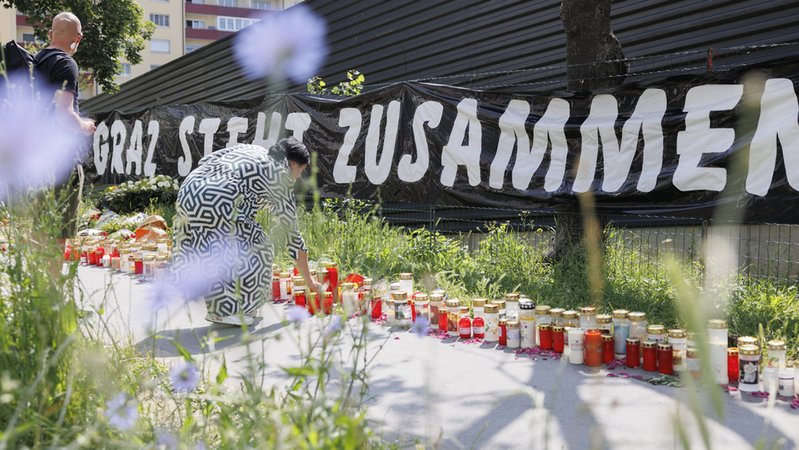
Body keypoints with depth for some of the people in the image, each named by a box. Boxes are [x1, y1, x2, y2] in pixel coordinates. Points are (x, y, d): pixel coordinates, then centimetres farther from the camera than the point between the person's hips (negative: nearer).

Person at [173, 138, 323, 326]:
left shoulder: (248, 149, 28)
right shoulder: (280, 178, 11)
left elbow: (205, 160, 18)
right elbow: (293, 233, 14)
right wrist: (309, 281, 21)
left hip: (188, 192, 8)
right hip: (218, 204, -8)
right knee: (255, 249, 8)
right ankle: (227, 310, 7)